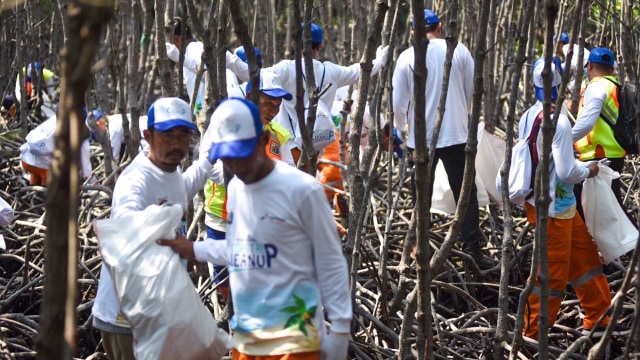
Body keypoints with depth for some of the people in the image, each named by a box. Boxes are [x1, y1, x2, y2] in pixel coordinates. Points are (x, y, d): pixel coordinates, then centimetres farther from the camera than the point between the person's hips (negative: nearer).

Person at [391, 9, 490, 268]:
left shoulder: (407, 57, -7)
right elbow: (473, 91, 2)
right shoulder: (459, 50, -4)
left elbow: (398, 102, -3)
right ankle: (472, 248, 0)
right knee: (466, 193, 5)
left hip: (420, 137, 0)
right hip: (456, 133, 0)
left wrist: (401, 126, 16)